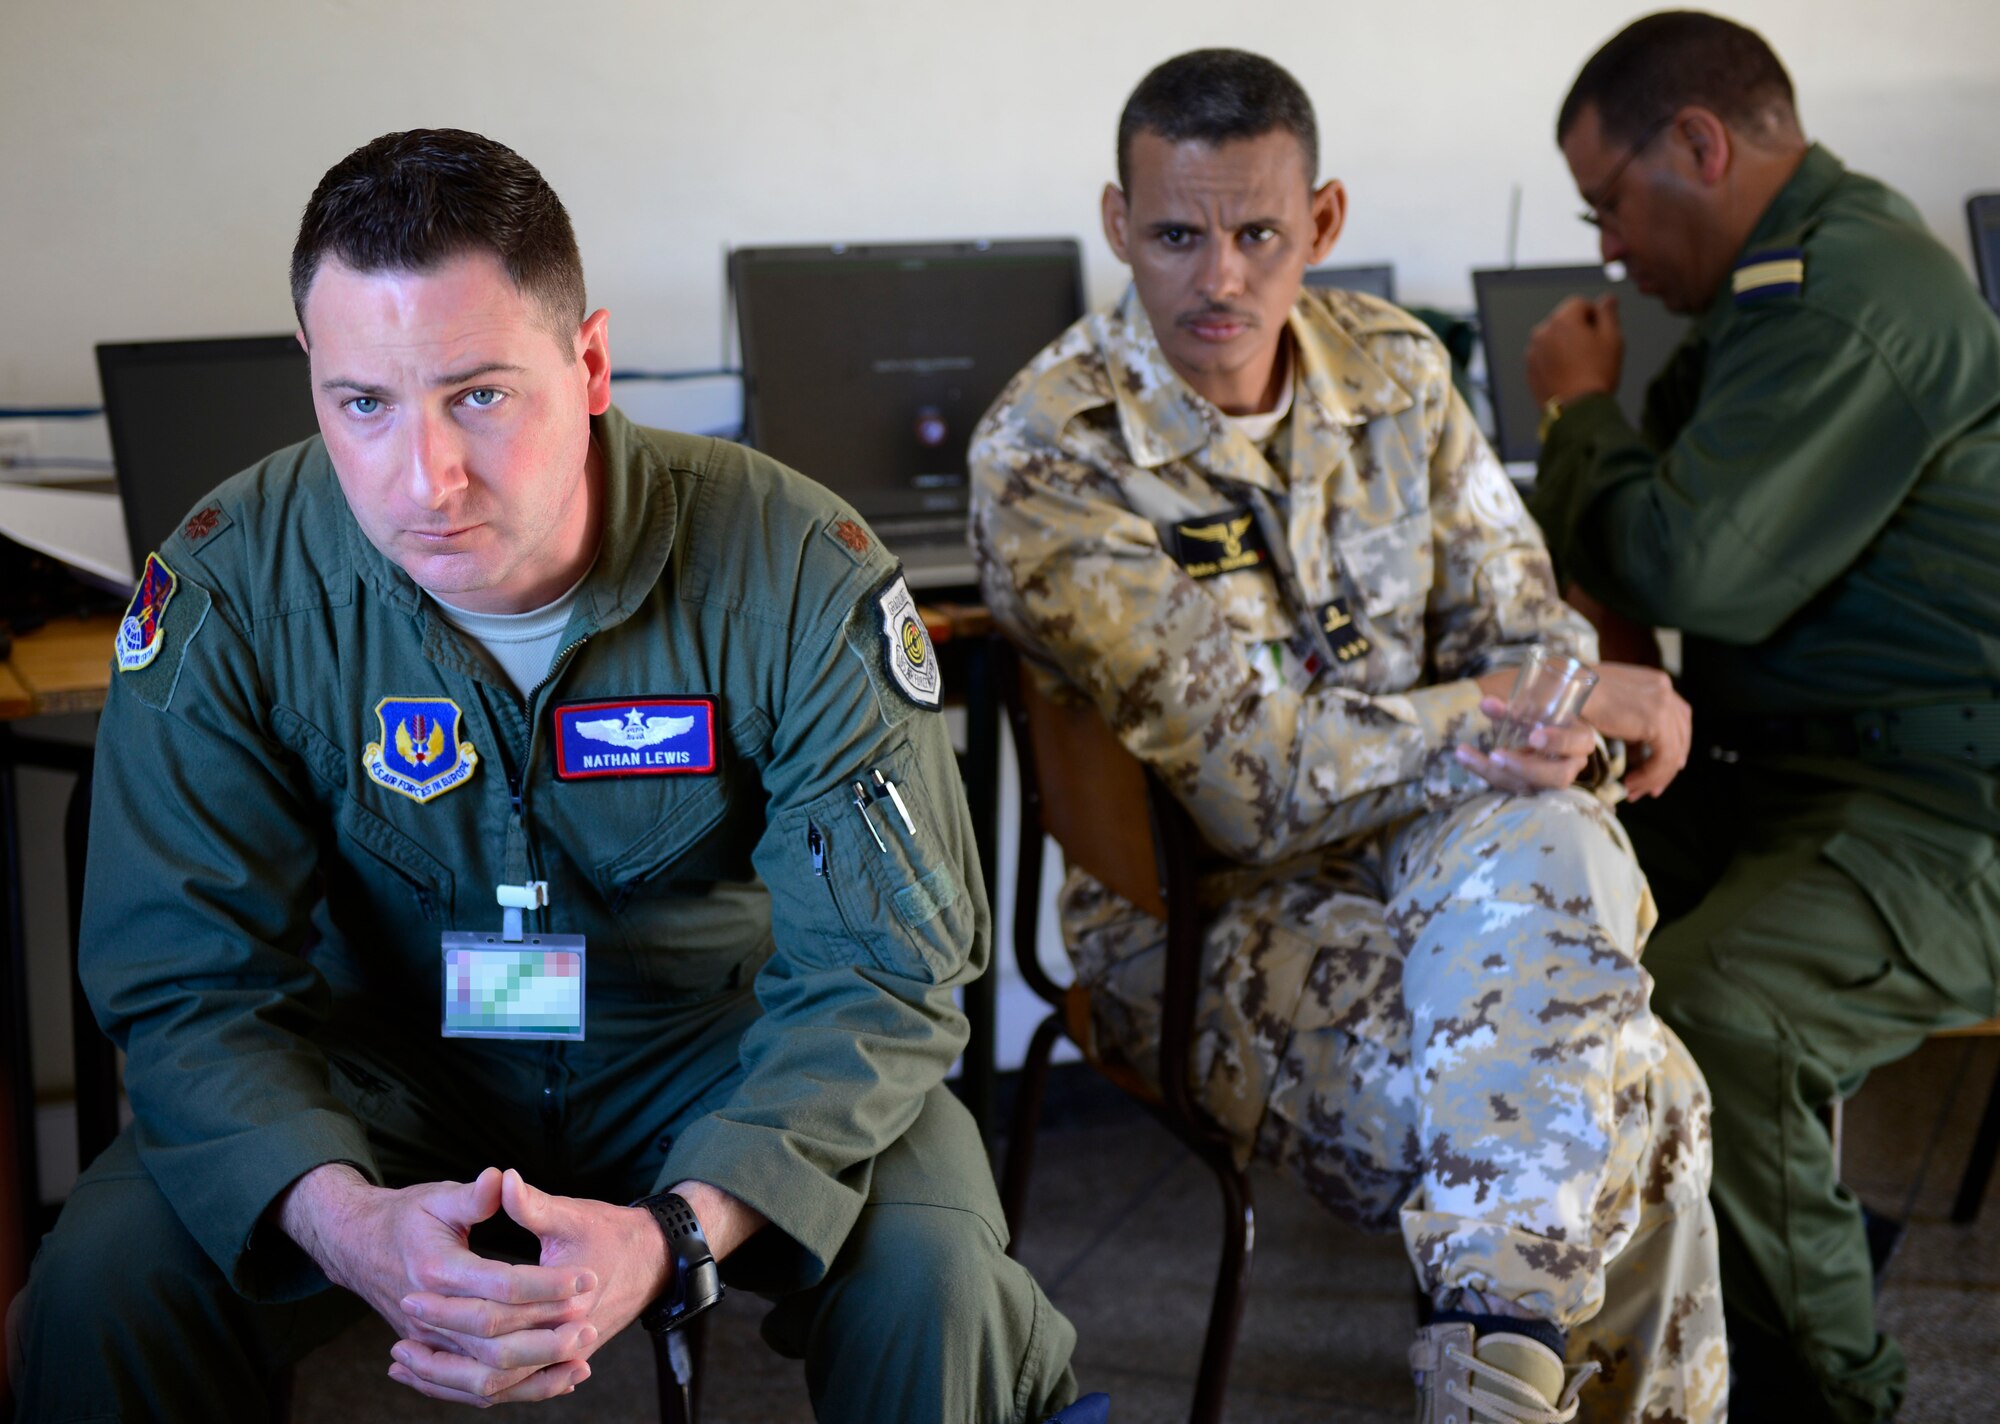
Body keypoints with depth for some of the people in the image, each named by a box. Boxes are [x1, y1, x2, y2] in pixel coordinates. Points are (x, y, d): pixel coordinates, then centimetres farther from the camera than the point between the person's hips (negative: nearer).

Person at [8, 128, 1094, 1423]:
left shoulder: (800, 578, -22)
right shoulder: (229, 591, -18)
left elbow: (881, 971, -21)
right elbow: (189, 980, -15)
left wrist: (673, 1234, -39)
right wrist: (349, 1221, -37)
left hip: (724, 1044, -1)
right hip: (386, 1059, 1)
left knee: (923, 1275, -28)